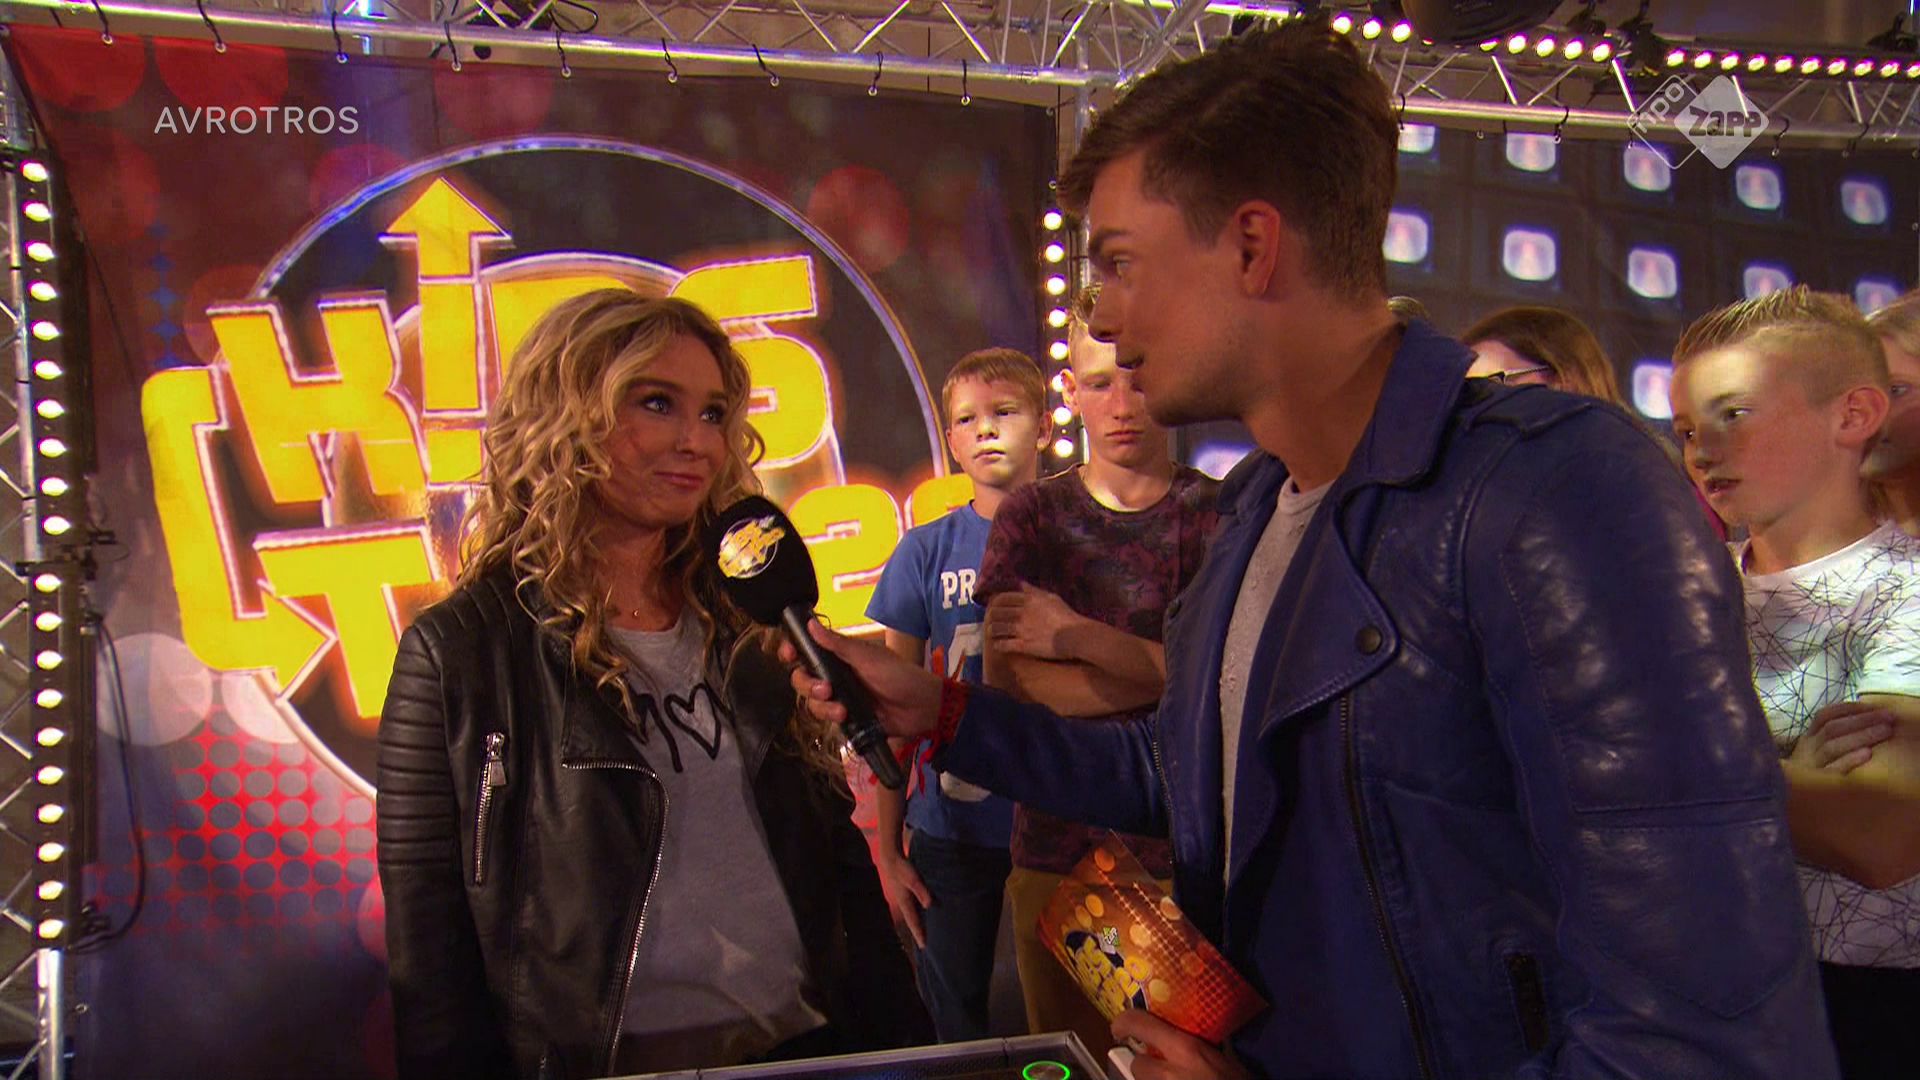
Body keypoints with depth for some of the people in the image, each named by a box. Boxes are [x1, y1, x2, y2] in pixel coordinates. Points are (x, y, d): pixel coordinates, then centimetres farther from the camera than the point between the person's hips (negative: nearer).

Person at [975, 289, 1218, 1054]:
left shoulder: (1221, 516, 0)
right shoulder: (1031, 518, 6)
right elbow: (1006, 678, -7)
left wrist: (1077, 635, -12)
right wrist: (1173, 672, -12)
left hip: (1186, 858, -2)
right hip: (1057, 854, 2)